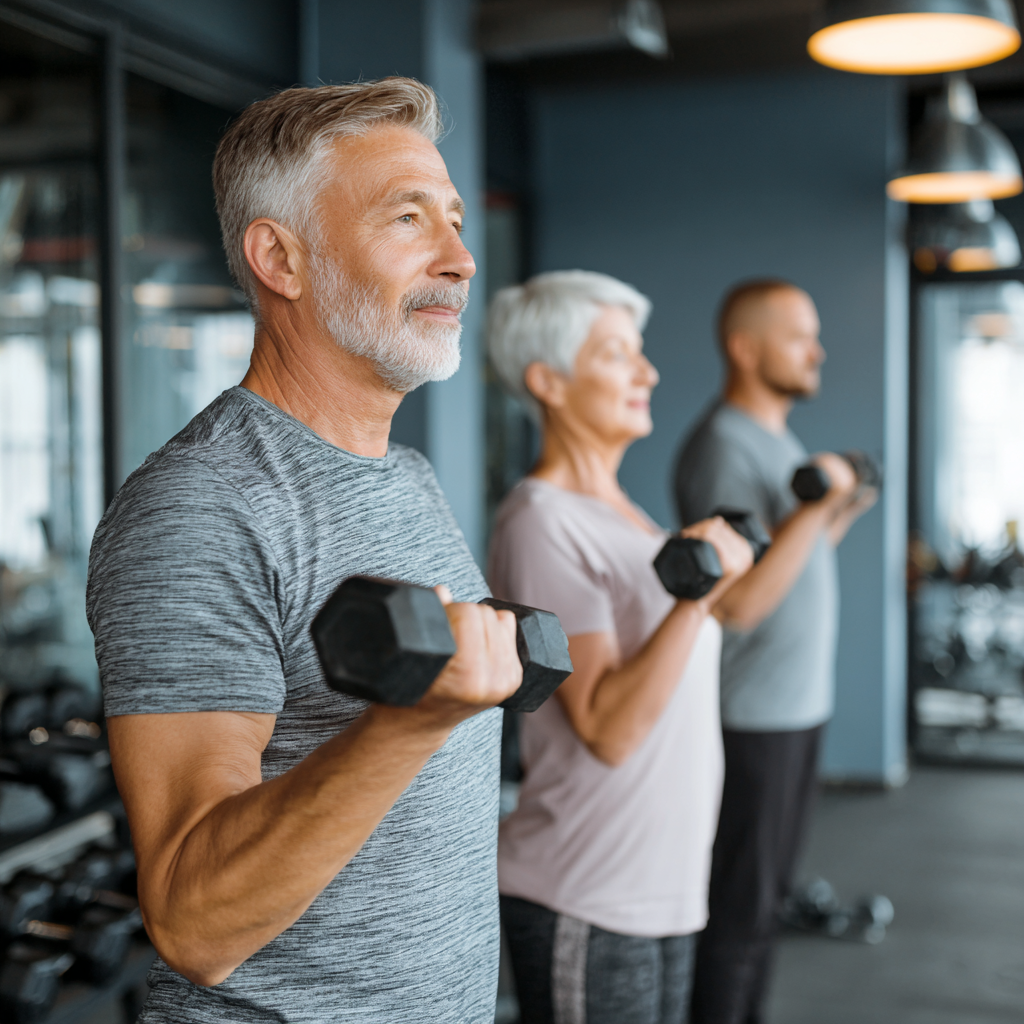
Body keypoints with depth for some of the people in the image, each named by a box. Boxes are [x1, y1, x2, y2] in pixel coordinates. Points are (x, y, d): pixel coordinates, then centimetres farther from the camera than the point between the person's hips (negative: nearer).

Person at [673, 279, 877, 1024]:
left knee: (765, 898, 18)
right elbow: (738, 602, -25)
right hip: (752, 717, -9)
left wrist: (842, 513, 10)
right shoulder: (723, 446, -17)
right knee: (738, 911, 0)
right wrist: (813, 507, -29)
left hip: (798, 705, 9)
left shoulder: (778, 439, 14)